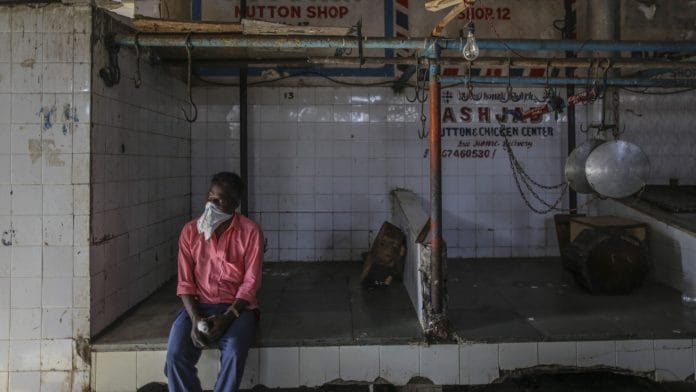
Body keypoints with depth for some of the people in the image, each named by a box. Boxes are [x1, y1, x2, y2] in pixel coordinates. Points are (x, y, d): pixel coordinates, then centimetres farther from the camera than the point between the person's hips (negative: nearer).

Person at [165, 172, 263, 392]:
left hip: (236, 308, -2)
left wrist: (227, 318, -20)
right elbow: (185, 282, 1)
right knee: (176, 356, -23)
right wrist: (195, 318, -14)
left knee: (233, 354, -31)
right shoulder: (190, 231, 3)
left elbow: (250, 282, -8)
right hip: (198, 306, 2)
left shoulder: (250, 231, -5)